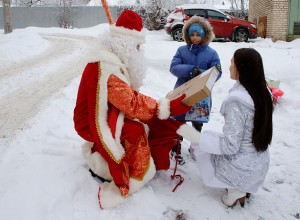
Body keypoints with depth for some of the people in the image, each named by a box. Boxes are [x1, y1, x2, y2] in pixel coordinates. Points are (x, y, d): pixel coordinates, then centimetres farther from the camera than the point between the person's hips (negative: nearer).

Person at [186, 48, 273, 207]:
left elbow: (230, 146, -24)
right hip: (260, 165, 7)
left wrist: (197, 138, -14)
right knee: (210, 136, 26)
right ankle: (243, 188, 18)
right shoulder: (264, 93, -3)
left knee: (198, 145, 14)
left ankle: (234, 189, 9)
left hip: (241, 169, -7)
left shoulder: (236, 101, -27)